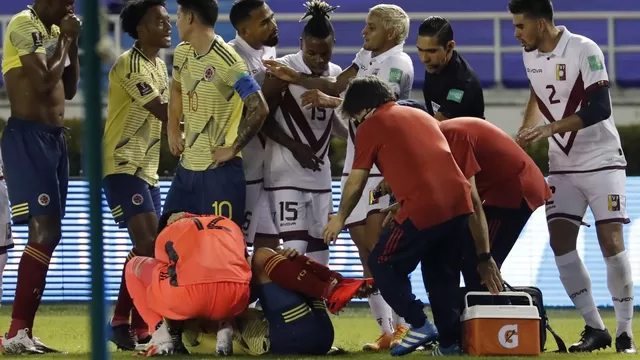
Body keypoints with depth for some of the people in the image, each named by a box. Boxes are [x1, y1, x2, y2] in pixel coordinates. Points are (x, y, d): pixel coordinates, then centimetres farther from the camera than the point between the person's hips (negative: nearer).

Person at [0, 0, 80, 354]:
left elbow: (69, 89, 19)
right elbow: (43, 82, -21)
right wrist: (65, 39, -9)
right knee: (43, 230, -17)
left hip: (53, 137, 10)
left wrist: (73, 43, 8)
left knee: (49, 233, 8)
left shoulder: (54, 31, 16)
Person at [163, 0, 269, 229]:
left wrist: (233, 149, -19)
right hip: (187, 167, 8)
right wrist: (172, 128, 17)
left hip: (220, 170, -8)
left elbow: (259, 109, -24)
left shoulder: (227, 62, -19)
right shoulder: (182, 53, 7)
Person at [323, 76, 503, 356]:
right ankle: (451, 342, 14)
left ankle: (419, 325, 0)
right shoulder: (422, 116, 26)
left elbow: (356, 182, 11)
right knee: (441, 275, 19)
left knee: (382, 265, 12)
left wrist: (340, 218, 27)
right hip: (460, 202, 6)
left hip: (424, 208, -6)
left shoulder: (371, 126, 7)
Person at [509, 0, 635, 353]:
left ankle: (625, 331, -2)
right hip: (563, 165, 6)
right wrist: (526, 132, 17)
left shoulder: (584, 51, -18)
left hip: (601, 161, -6)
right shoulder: (530, 56, 3)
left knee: (611, 241, -11)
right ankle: (594, 327, 1)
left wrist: (550, 128, -30)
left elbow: (600, 109, -24)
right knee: (560, 241, -6)